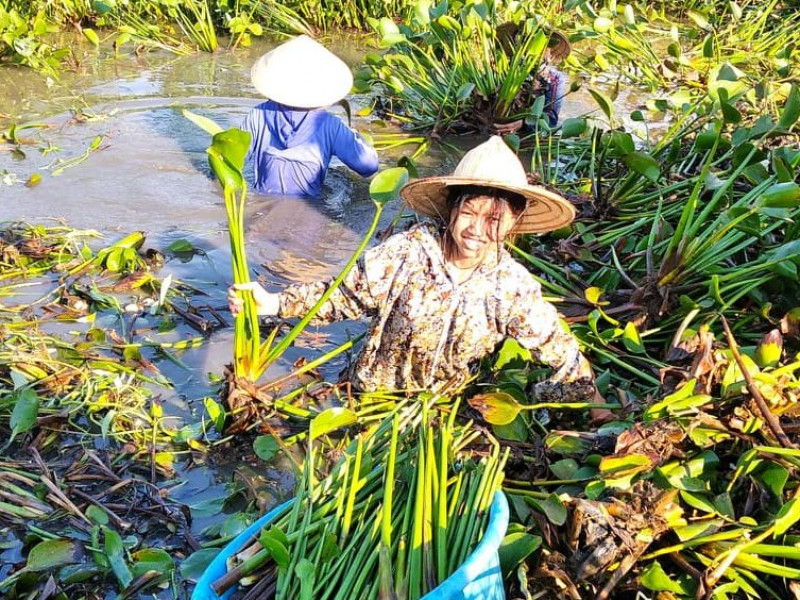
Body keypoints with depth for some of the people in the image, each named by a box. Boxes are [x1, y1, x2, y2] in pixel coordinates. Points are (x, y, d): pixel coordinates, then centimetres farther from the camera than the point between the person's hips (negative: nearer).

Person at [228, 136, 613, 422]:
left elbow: (559, 349, -4)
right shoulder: (406, 252, -21)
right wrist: (273, 303, -23)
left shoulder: (514, 286, -14)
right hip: (374, 393, -1)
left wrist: (594, 401, -6)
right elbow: (343, 296, -13)